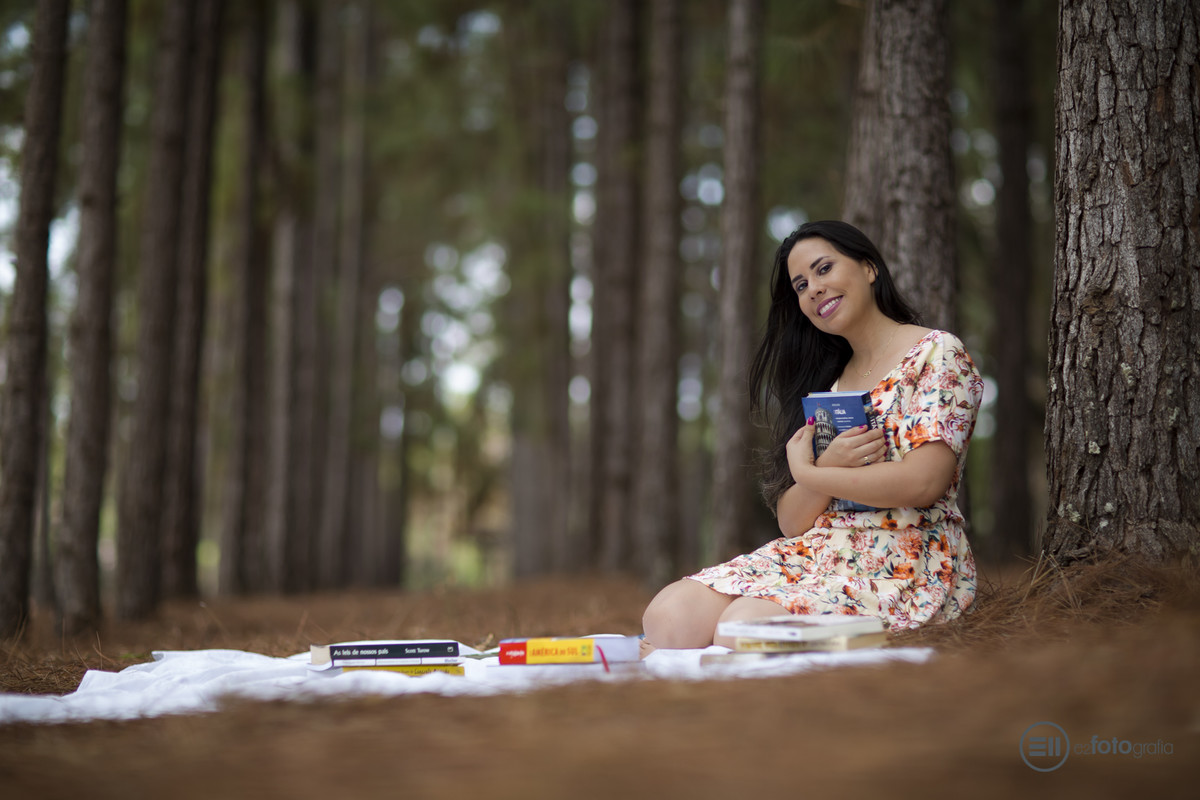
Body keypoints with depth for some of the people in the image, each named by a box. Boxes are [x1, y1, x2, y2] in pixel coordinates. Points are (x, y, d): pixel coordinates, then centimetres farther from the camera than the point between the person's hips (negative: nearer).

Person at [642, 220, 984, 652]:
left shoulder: (936, 354, 0)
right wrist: (828, 467, -11)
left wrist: (808, 474, -5)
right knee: (668, 616, -21)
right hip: (812, 553, 6)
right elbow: (791, 522, 11)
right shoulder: (828, 382, 20)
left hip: (907, 567, -6)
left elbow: (924, 481, -16)